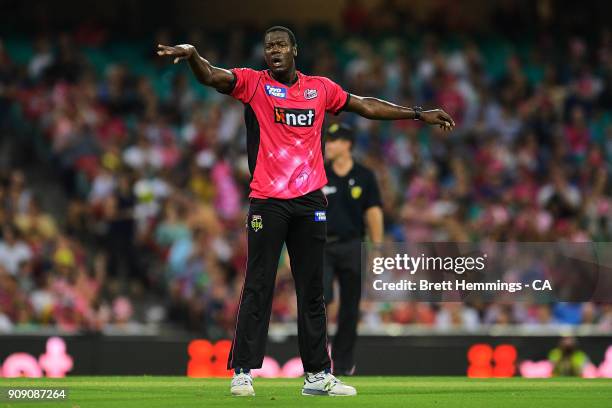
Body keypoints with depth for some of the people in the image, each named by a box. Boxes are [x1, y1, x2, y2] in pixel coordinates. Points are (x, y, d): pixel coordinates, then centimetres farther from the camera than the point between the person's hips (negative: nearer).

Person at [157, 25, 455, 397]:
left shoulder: (320, 88, 12)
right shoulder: (253, 83, 1)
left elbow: (365, 106, 23)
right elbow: (212, 77, -14)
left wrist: (419, 114, 26)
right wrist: (193, 56, -36)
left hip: (310, 200, 4)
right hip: (267, 202, -4)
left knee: (312, 290, 7)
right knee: (258, 288, -5)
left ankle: (318, 375, 12)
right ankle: (242, 372, -2)